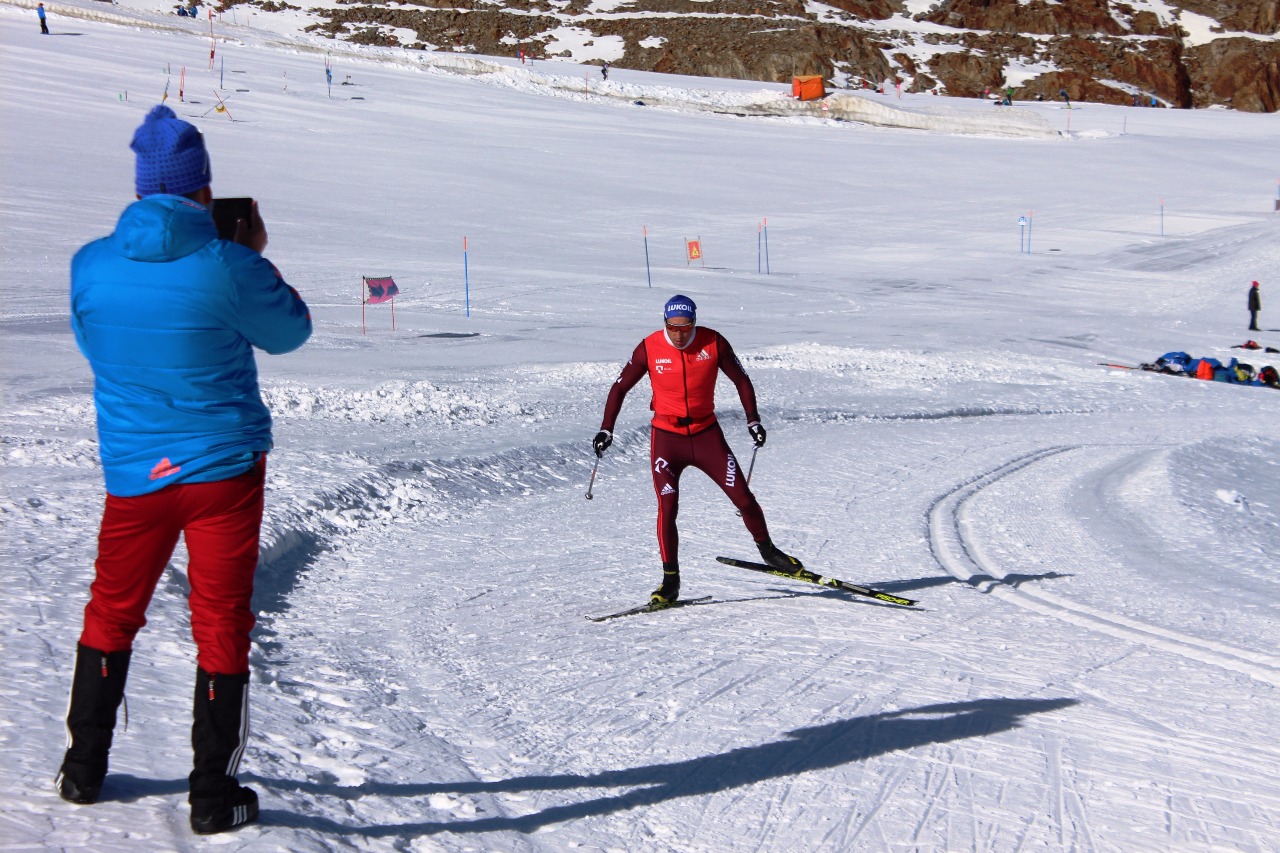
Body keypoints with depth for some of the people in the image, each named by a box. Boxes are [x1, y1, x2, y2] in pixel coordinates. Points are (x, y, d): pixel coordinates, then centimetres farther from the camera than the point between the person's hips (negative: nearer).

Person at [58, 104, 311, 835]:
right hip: (224, 467, -3)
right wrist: (256, 255, 12)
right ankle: (214, 798, 10)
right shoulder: (228, 266, -16)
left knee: (111, 614, 20)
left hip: (132, 473, 3)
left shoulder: (91, 265, -5)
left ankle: (83, 770, 29)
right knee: (221, 626, 5)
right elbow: (290, 333, 1)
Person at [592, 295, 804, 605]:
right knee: (667, 507, -11)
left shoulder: (713, 343, -9)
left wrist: (753, 420, -1)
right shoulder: (649, 349, -11)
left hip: (706, 433, 1)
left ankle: (767, 549, 26)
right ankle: (670, 581, -2)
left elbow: (741, 380, 4)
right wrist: (606, 429, -6)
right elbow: (620, 388, 0)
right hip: (666, 437, -1)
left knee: (743, 497, 1)